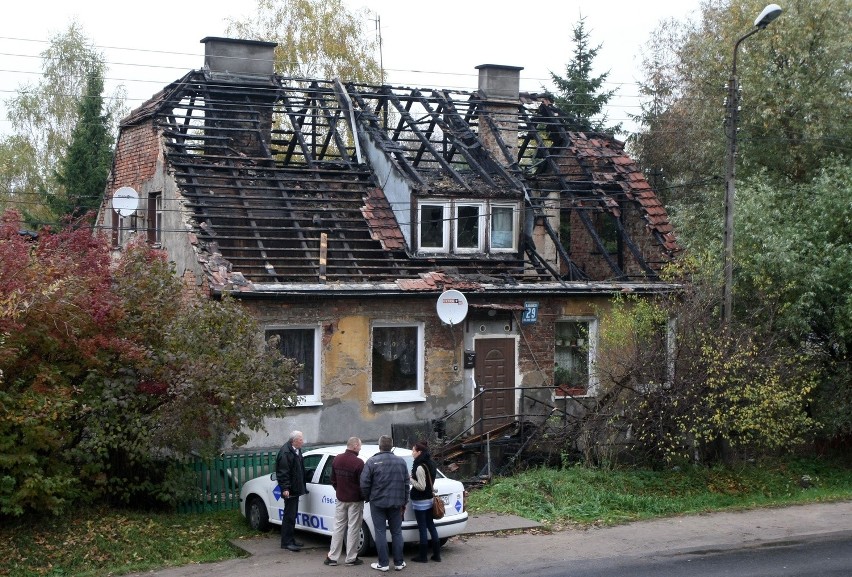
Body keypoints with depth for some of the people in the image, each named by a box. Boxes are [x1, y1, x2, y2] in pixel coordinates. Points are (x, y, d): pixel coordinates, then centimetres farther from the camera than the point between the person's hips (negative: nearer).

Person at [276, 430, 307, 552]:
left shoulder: (296, 450, 13)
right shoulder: (285, 452, -19)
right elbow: (283, 472, -22)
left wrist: (302, 487, 22)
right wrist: (285, 488, -25)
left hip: (296, 489, 10)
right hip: (290, 490, -10)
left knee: (292, 515, 16)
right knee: (289, 515, -5)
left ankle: (290, 540, 25)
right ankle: (286, 542, 0)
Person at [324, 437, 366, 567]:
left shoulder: (336, 459, 3)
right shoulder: (358, 463, -19)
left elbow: (333, 480, 12)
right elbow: (362, 483, -15)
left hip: (340, 499, 6)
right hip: (355, 500, -6)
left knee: (338, 527, 12)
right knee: (353, 529, 3)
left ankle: (332, 557, 13)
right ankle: (351, 558, 8)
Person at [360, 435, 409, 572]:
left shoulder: (372, 462, -10)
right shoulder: (401, 461, 3)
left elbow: (364, 483, -10)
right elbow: (406, 484, 7)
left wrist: (367, 498, 7)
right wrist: (404, 502, 16)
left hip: (378, 503, -3)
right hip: (396, 503, 3)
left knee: (380, 532, 3)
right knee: (397, 533, 11)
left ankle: (383, 563, 5)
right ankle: (399, 563, 14)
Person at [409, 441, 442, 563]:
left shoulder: (420, 467, -20)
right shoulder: (430, 464, 8)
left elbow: (421, 486, -20)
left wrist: (410, 479, -13)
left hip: (420, 502, -9)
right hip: (429, 499, 9)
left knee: (422, 528, -2)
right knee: (431, 526, 13)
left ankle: (423, 556, 6)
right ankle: (436, 554, 17)